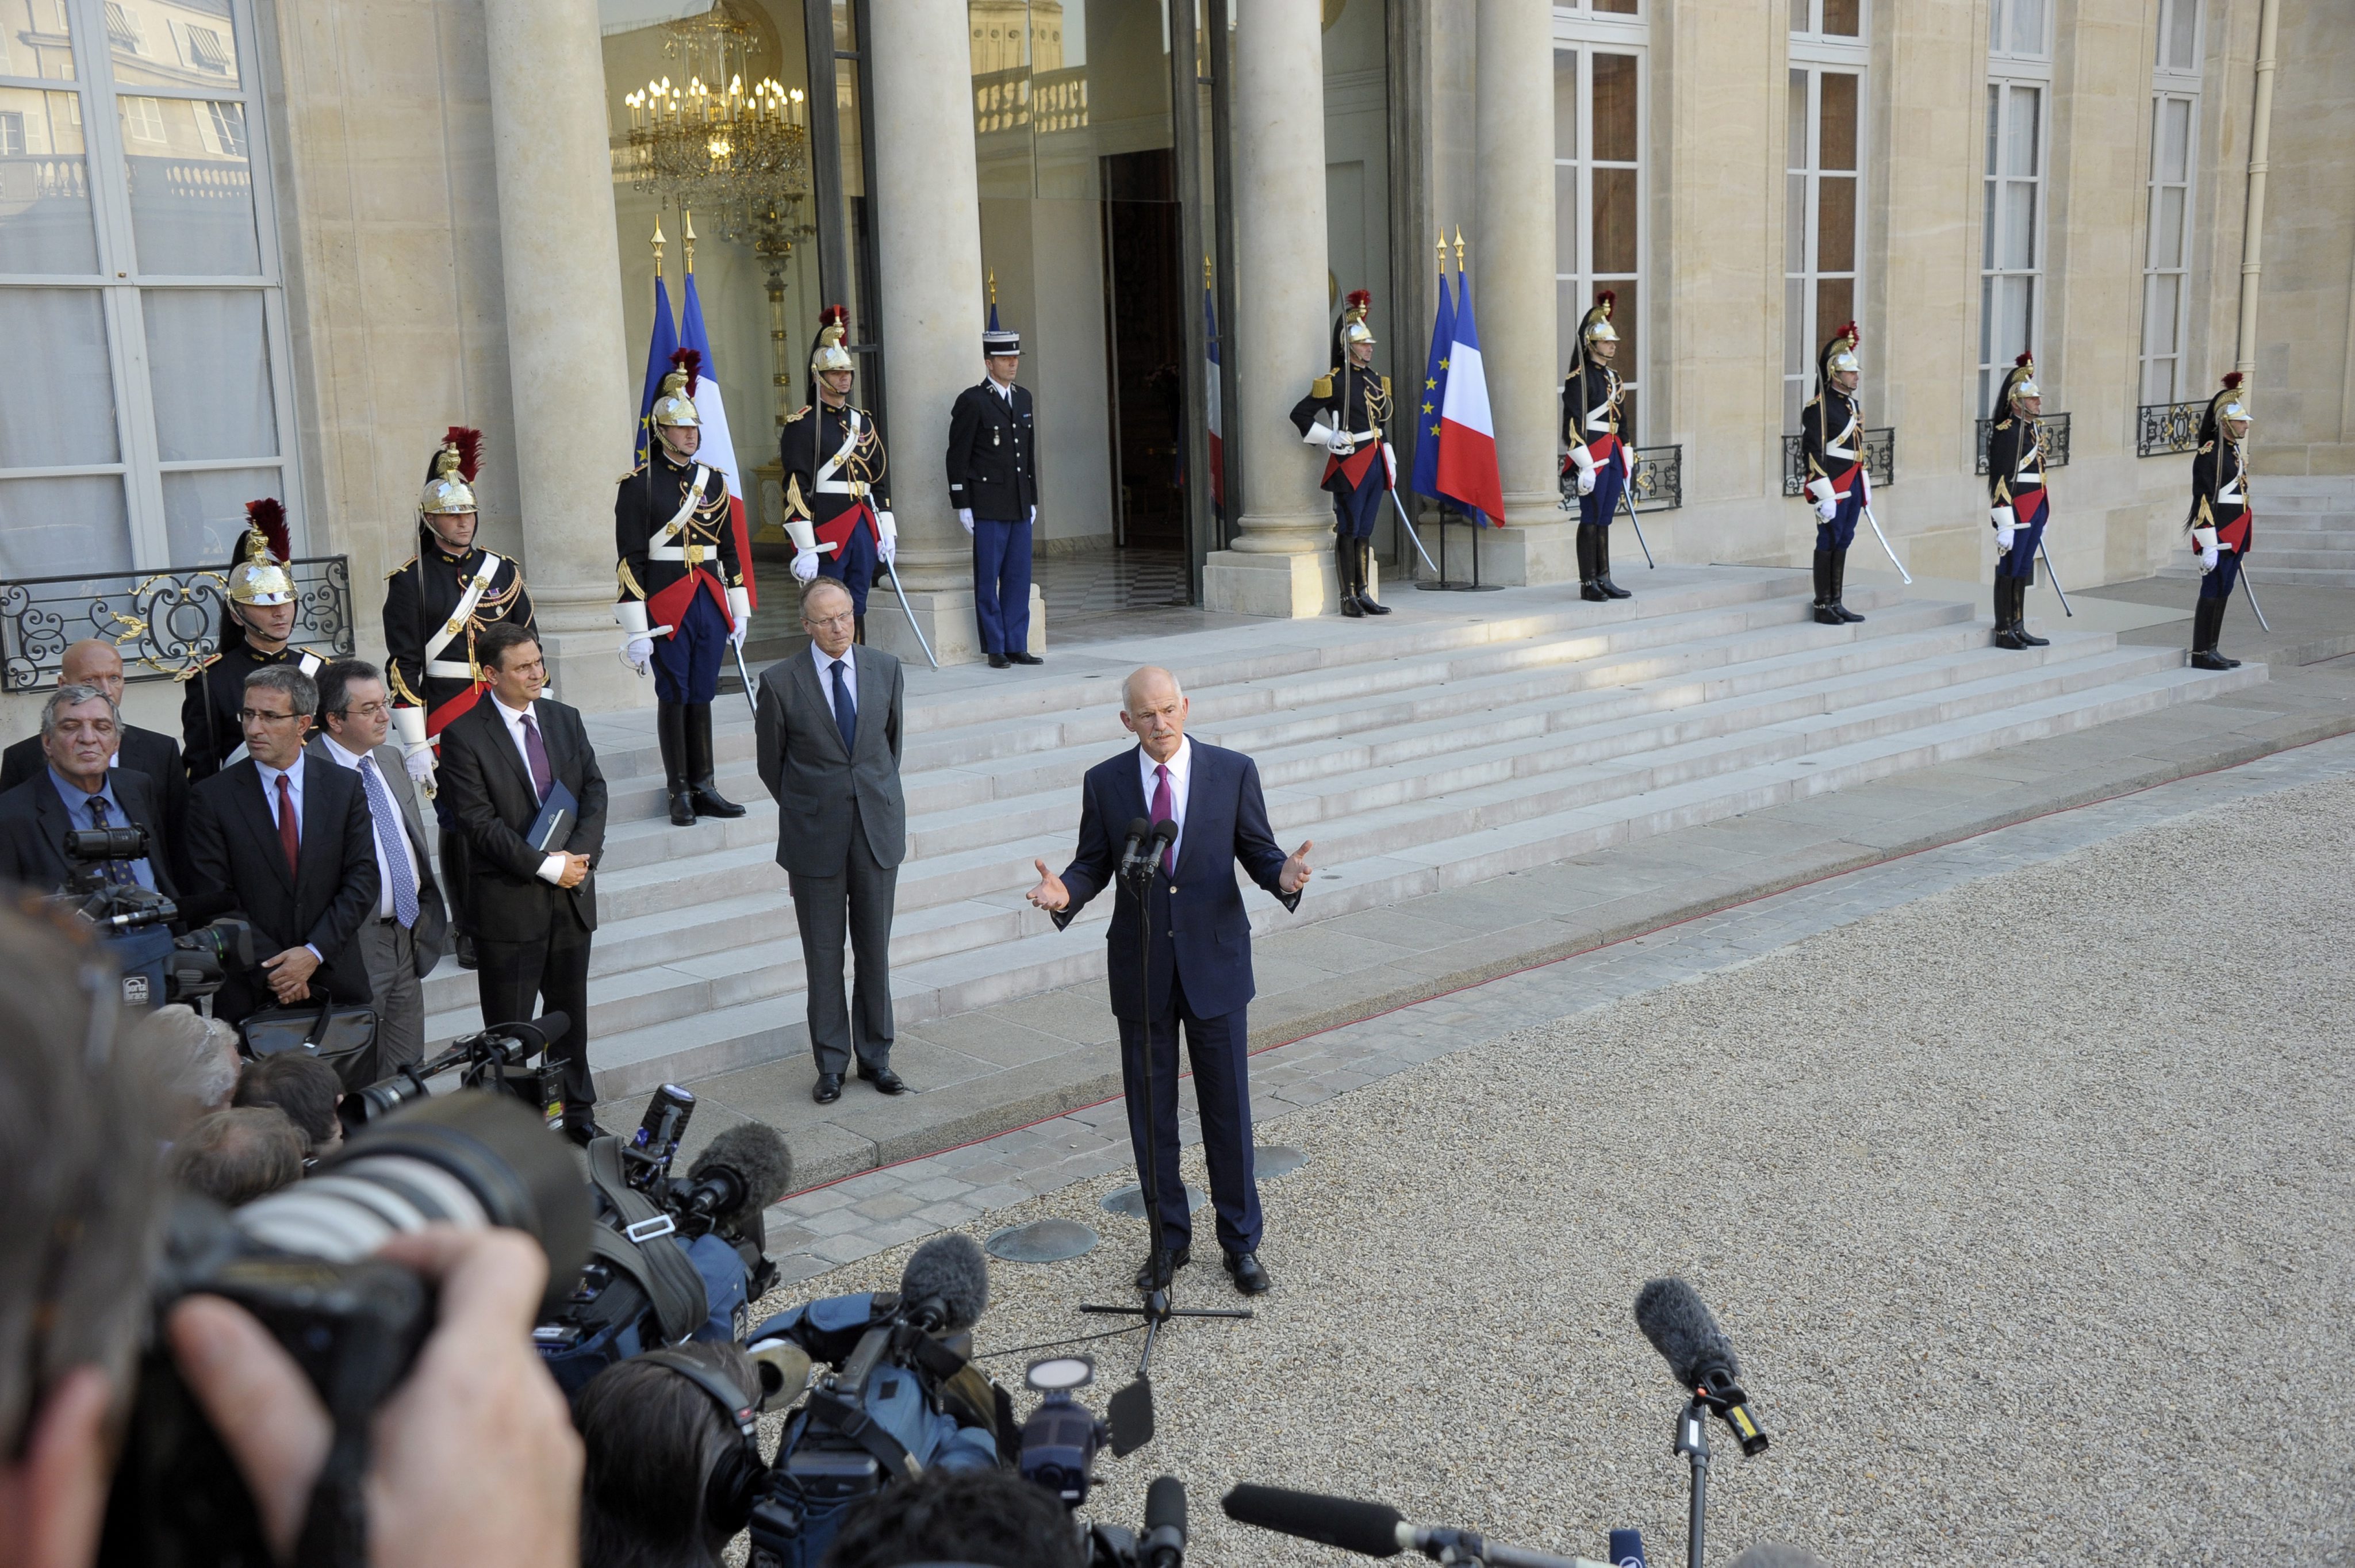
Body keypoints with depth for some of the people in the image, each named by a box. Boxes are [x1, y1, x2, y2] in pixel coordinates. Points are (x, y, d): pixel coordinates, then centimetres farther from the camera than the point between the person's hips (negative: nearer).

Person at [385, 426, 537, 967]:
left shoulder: (503, 572, 7)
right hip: (446, 720, -3)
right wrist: (415, 746, -10)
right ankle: (469, 930, 13)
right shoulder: (409, 581, -2)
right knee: (457, 825, 2)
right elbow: (403, 668, -5)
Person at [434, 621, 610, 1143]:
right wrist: (547, 867, -17)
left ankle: (578, 1111, 28)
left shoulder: (564, 719, 9)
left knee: (570, 1012, 16)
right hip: (510, 901, -5)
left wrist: (580, 854, -11)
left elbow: (594, 790, 6)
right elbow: (481, 823, -14)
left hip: (572, 893, 5)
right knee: (508, 1023, 3)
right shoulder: (464, 737, -9)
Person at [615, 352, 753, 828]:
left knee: (702, 696, 10)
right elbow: (630, 560, -9)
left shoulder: (713, 479, 10)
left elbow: (730, 549, 16)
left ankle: (705, 788, 16)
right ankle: (680, 794, 10)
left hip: (711, 603, 5)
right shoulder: (638, 484, -6)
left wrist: (739, 610, 13)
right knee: (674, 697, 2)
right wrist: (636, 632, -13)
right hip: (667, 606, -5)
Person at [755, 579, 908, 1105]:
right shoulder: (780, 682, -8)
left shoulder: (885, 669, 2)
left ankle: (875, 1056, 22)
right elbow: (771, 763, 4)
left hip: (877, 830, 2)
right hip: (815, 838, -2)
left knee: (875, 949, 9)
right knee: (823, 956, 5)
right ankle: (831, 1063, 17)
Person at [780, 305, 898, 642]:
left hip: (864, 530, 6)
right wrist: (805, 549, -18)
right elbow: (796, 489, -12)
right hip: (826, 535, -6)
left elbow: (879, 480, 20)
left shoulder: (864, 422, 15)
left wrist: (887, 530, 13)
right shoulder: (803, 425, -6)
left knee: (857, 611, 10)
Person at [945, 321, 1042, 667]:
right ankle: (996, 648, 6)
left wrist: (1032, 499, 18)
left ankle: (1016, 646, 13)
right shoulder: (973, 401, -6)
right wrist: (962, 505, -10)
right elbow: (957, 456, -7)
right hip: (988, 505, -6)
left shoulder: (1023, 398, 15)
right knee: (988, 579, 0)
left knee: (1019, 577, 7)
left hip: (1019, 505, 6)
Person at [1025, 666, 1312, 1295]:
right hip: (1141, 971, 1)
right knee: (1150, 1114, 10)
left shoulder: (1233, 771, -4)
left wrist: (1284, 876, -23)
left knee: (1228, 1109, 7)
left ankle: (1240, 1242, 22)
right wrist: (1065, 891, -17)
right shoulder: (1105, 782, -1)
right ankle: (1170, 1239, 25)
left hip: (1215, 964, -1)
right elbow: (1093, 864, 5)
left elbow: (1259, 852, 0)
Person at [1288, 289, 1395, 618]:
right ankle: (1348, 598, 1)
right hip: (1350, 464, -7)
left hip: (1375, 464, 7)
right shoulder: (1334, 382, -8)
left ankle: (1364, 594, 15)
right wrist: (1330, 439, -11)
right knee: (1348, 531, -3)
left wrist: (1388, 459, 17)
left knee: (1365, 531, 10)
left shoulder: (1376, 379, 15)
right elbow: (1300, 414, -8)